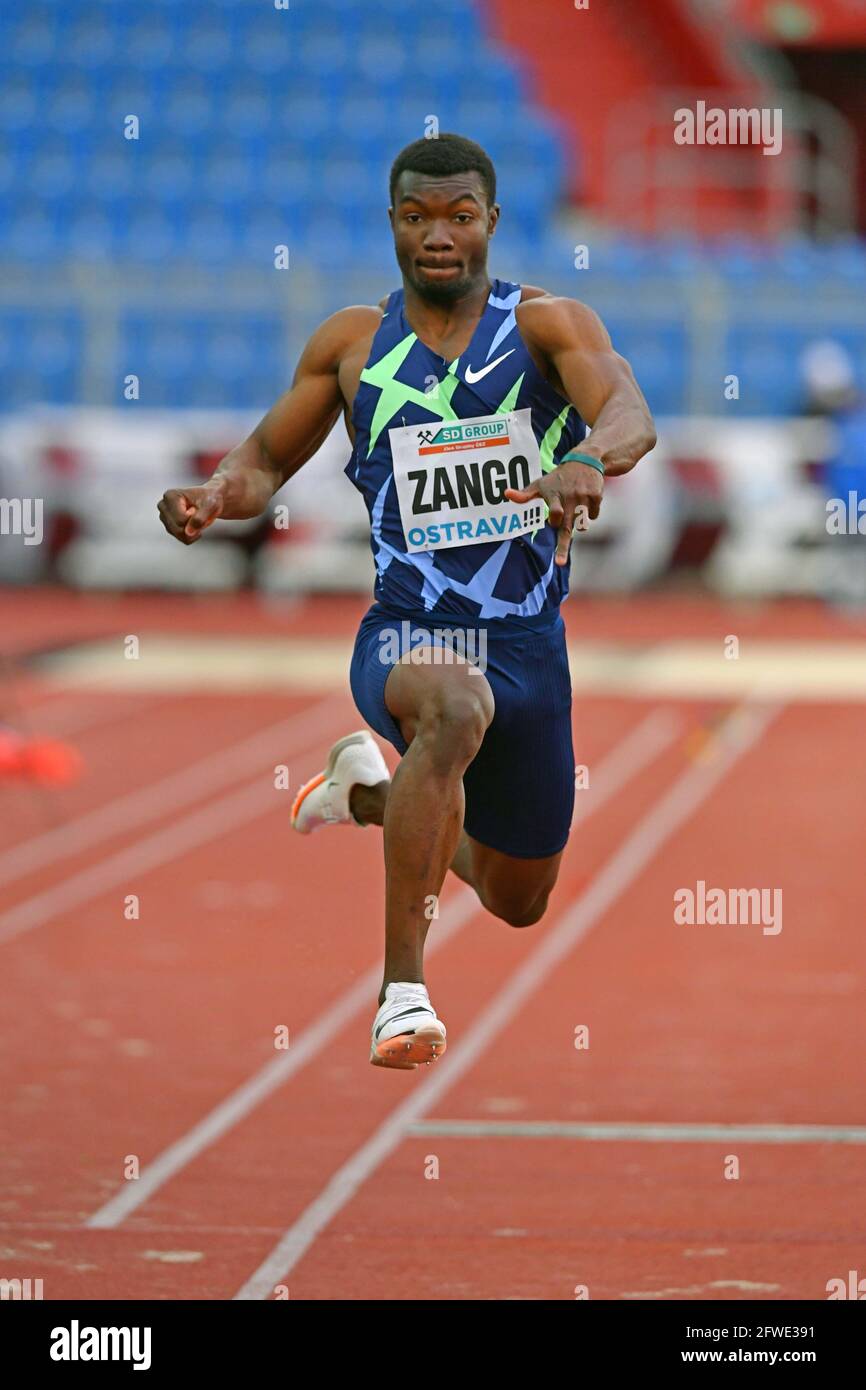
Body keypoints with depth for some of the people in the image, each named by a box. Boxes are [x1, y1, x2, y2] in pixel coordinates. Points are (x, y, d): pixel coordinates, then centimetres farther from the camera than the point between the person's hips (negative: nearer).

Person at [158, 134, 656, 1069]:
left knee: (518, 902, 18)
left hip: (528, 640, 2)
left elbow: (631, 415, -21)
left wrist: (589, 459, -45)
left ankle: (374, 793, 50)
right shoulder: (352, 342, 3)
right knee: (455, 705, -41)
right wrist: (214, 496, -10)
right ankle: (402, 990, -39)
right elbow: (268, 459, 14)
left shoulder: (549, 324, -3)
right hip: (405, 633, -2)